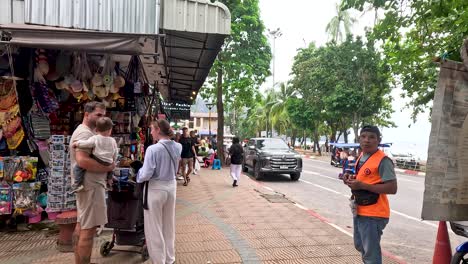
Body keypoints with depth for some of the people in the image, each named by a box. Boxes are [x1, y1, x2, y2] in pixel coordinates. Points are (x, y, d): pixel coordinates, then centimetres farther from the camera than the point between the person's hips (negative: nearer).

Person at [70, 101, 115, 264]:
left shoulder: (86, 131, 16)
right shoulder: (85, 133, -17)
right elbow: (82, 161, -30)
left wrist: (106, 166, 6)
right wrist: (108, 167, -21)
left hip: (86, 183, 11)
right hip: (91, 185, -11)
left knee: (81, 225, 17)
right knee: (89, 228, -6)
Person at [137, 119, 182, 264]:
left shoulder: (153, 149, -21)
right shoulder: (178, 147, -2)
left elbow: (146, 175, -20)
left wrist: (138, 174, -2)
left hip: (156, 189, -6)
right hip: (171, 187, 6)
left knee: (154, 227, 10)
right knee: (169, 225, 20)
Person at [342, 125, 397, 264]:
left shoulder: (383, 160, -17)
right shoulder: (361, 157, 10)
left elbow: (392, 188, -22)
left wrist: (362, 185, -24)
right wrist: (352, 180, 2)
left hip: (373, 214, -9)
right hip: (359, 210, 9)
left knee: (371, 252, 0)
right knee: (360, 246, 23)